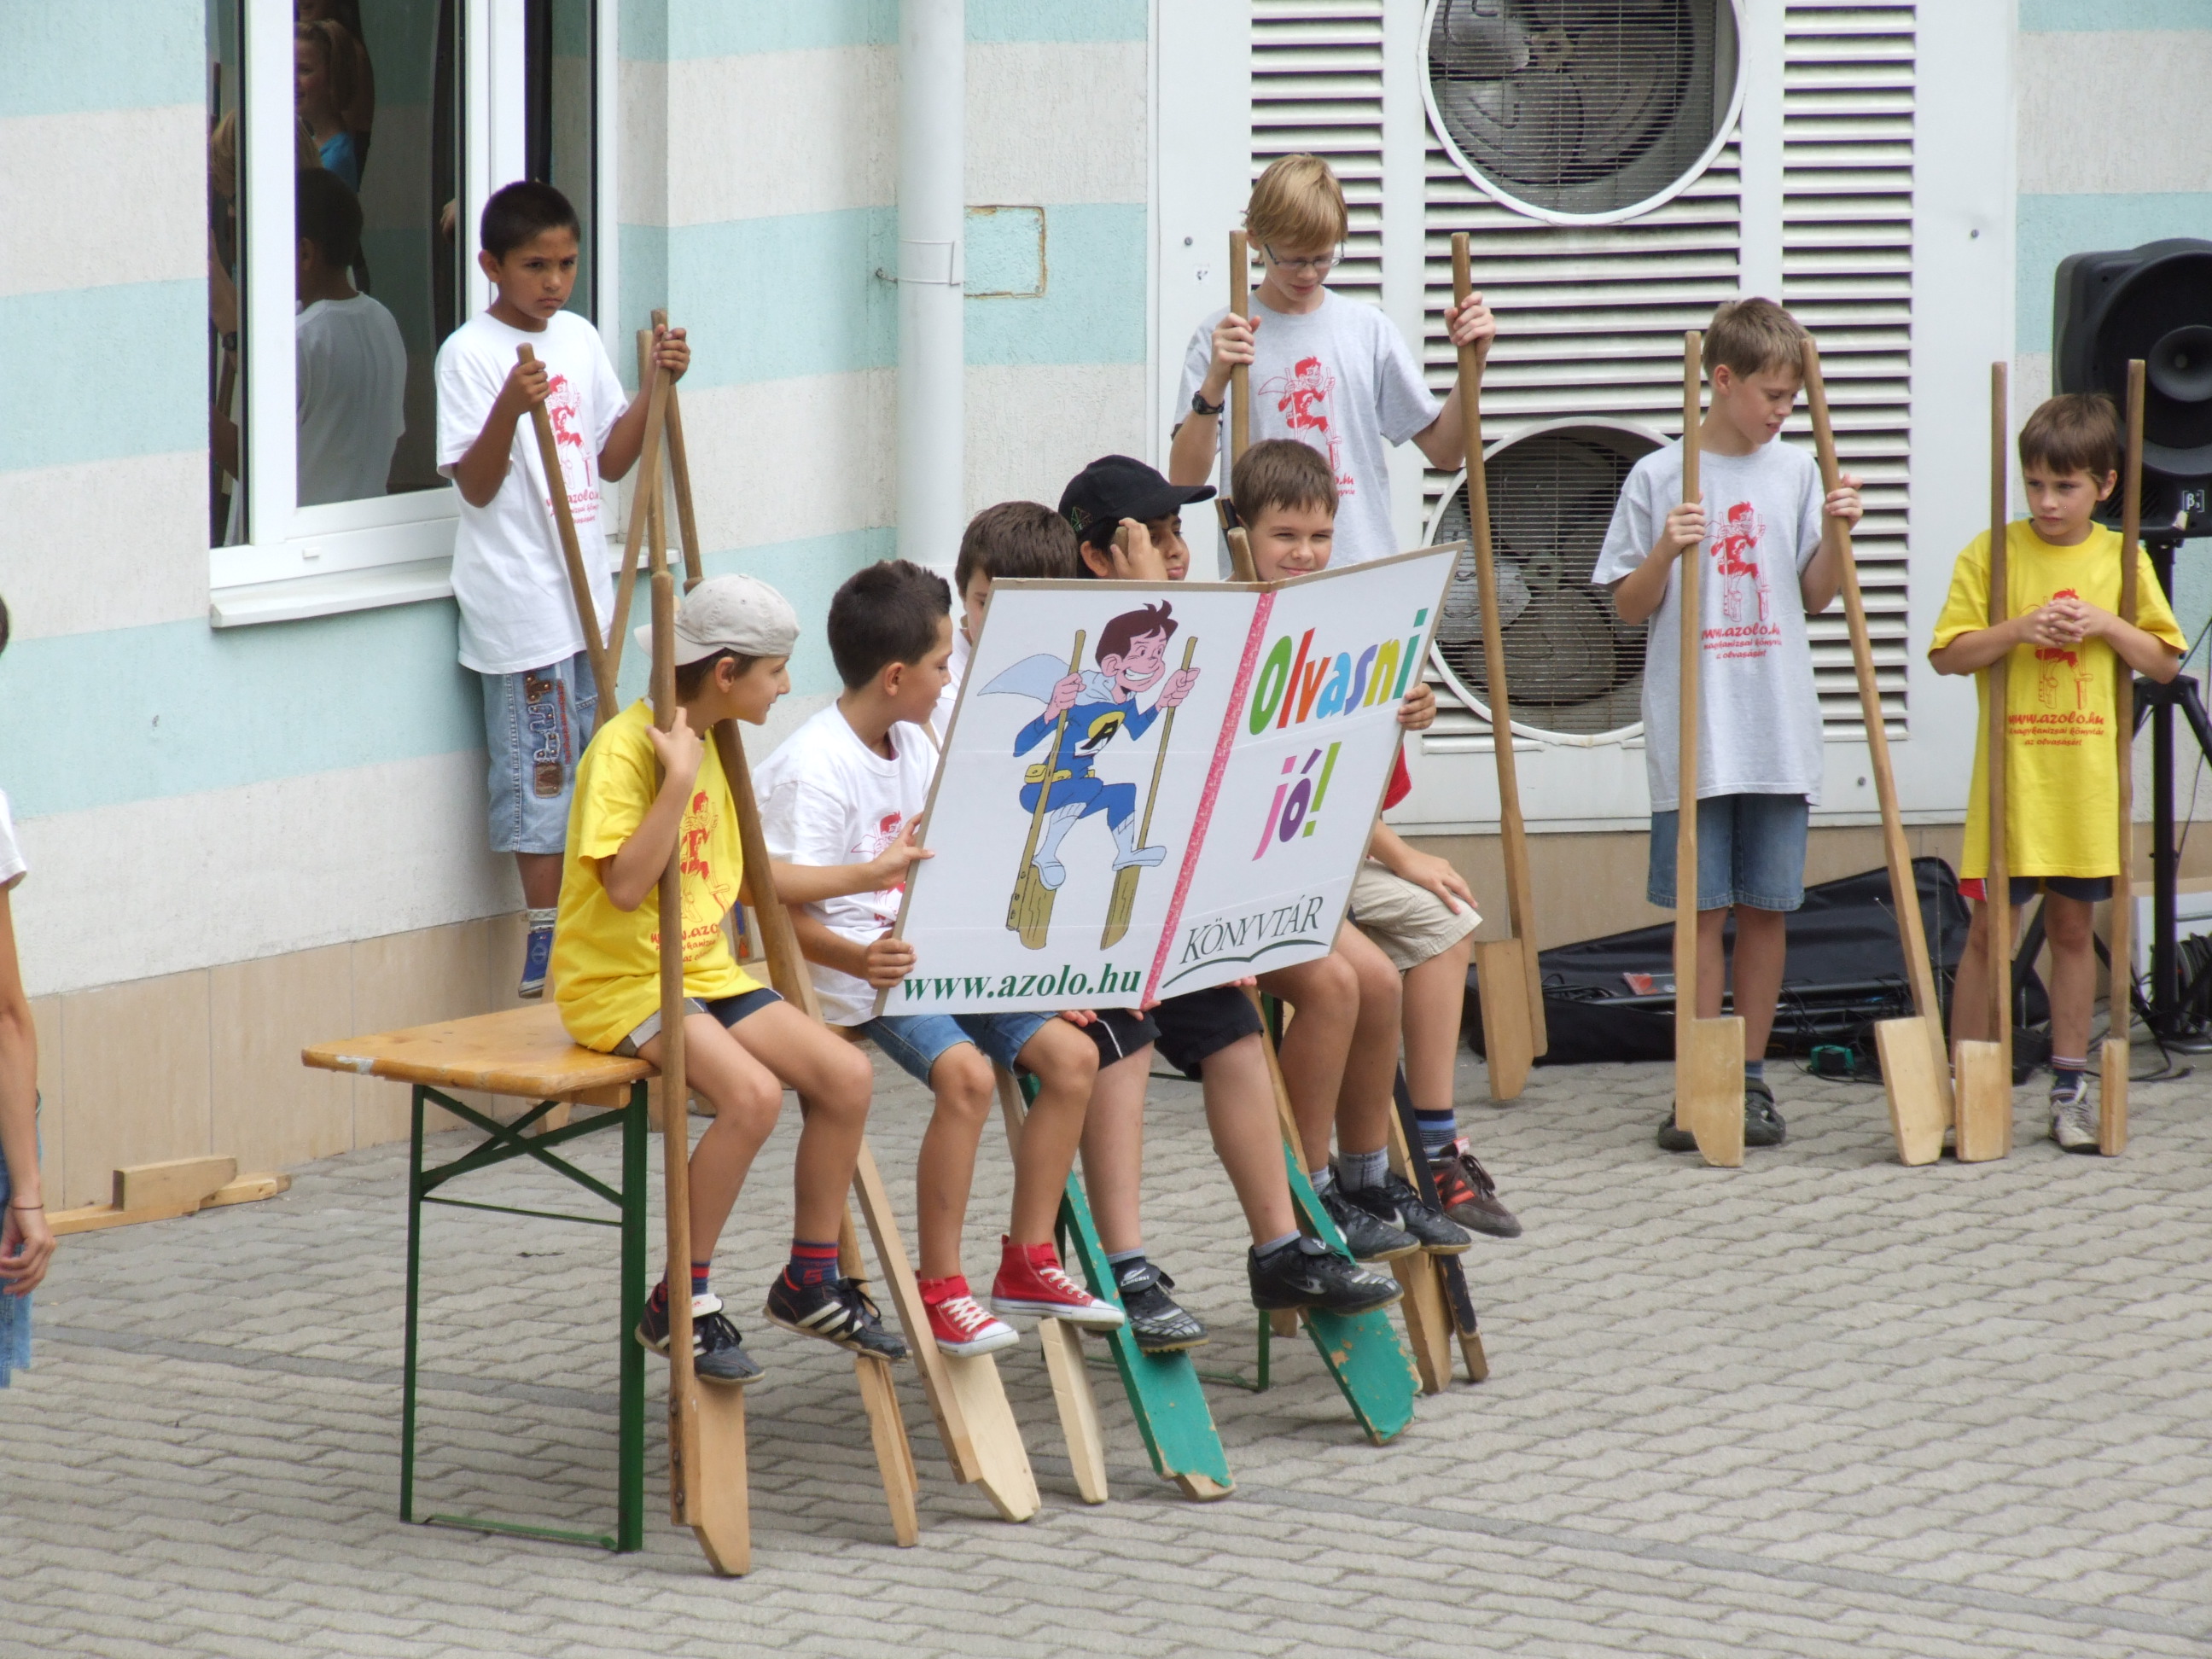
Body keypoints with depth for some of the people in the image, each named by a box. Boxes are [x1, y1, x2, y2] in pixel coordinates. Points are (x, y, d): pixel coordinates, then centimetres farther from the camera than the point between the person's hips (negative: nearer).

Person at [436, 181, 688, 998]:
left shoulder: (579, 339, 10)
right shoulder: (470, 354, -10)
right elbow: (476, 485, -14)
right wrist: (510, 409, -29)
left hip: (585, 590, 7)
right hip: (519, 601, -7)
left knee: (588, 769, 11)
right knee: (538, 774, -4)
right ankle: (546, 943, 1)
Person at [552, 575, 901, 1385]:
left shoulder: (708, 746, 14)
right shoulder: (623, 747, -15)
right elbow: (625, 885, -25)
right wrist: (679, 779, -26)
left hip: (703, 969, 9)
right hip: (617, 982, -9)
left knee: (845, 1073, -9)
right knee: (752, 1091, -30)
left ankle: (811, 1281, 7)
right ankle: (679, 1305, -17)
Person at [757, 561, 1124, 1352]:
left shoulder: (914, 746, 13)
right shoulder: (814, 769, -16)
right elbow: (787, 909, -20)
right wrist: (862, 958, -38)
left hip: (938, 953, 9)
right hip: (859, 970, -9)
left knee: (1071, 1053, -5)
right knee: (965, 1071, -31)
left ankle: (1028, 1262, 4)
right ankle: (940, 1289, -21)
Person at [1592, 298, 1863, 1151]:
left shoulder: (1795, 473, 8)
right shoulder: (1658, 478, -1)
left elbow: (1815, 597, 11)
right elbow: (1628, 607, 1)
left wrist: (1835, 535, -6)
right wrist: (1665, 552, -16)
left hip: (1779, 735, 3)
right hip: (1693, 735, -3)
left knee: (1766, 907, 5)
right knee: (1703, 909, 0)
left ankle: (1752, 1079, 13)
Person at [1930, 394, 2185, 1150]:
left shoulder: (2122, 560, 6)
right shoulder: (1991, 554, -1)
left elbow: (2165, 663, 8)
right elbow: (1947, 655, -2)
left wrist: (2109, 627, -9)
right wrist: (2018, 629, -17)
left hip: (2089, 782, 2)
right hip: (2011, 777, -2)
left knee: (2074, 926, 9)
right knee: (1993, 931, -4)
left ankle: (2070, 1089, 16)